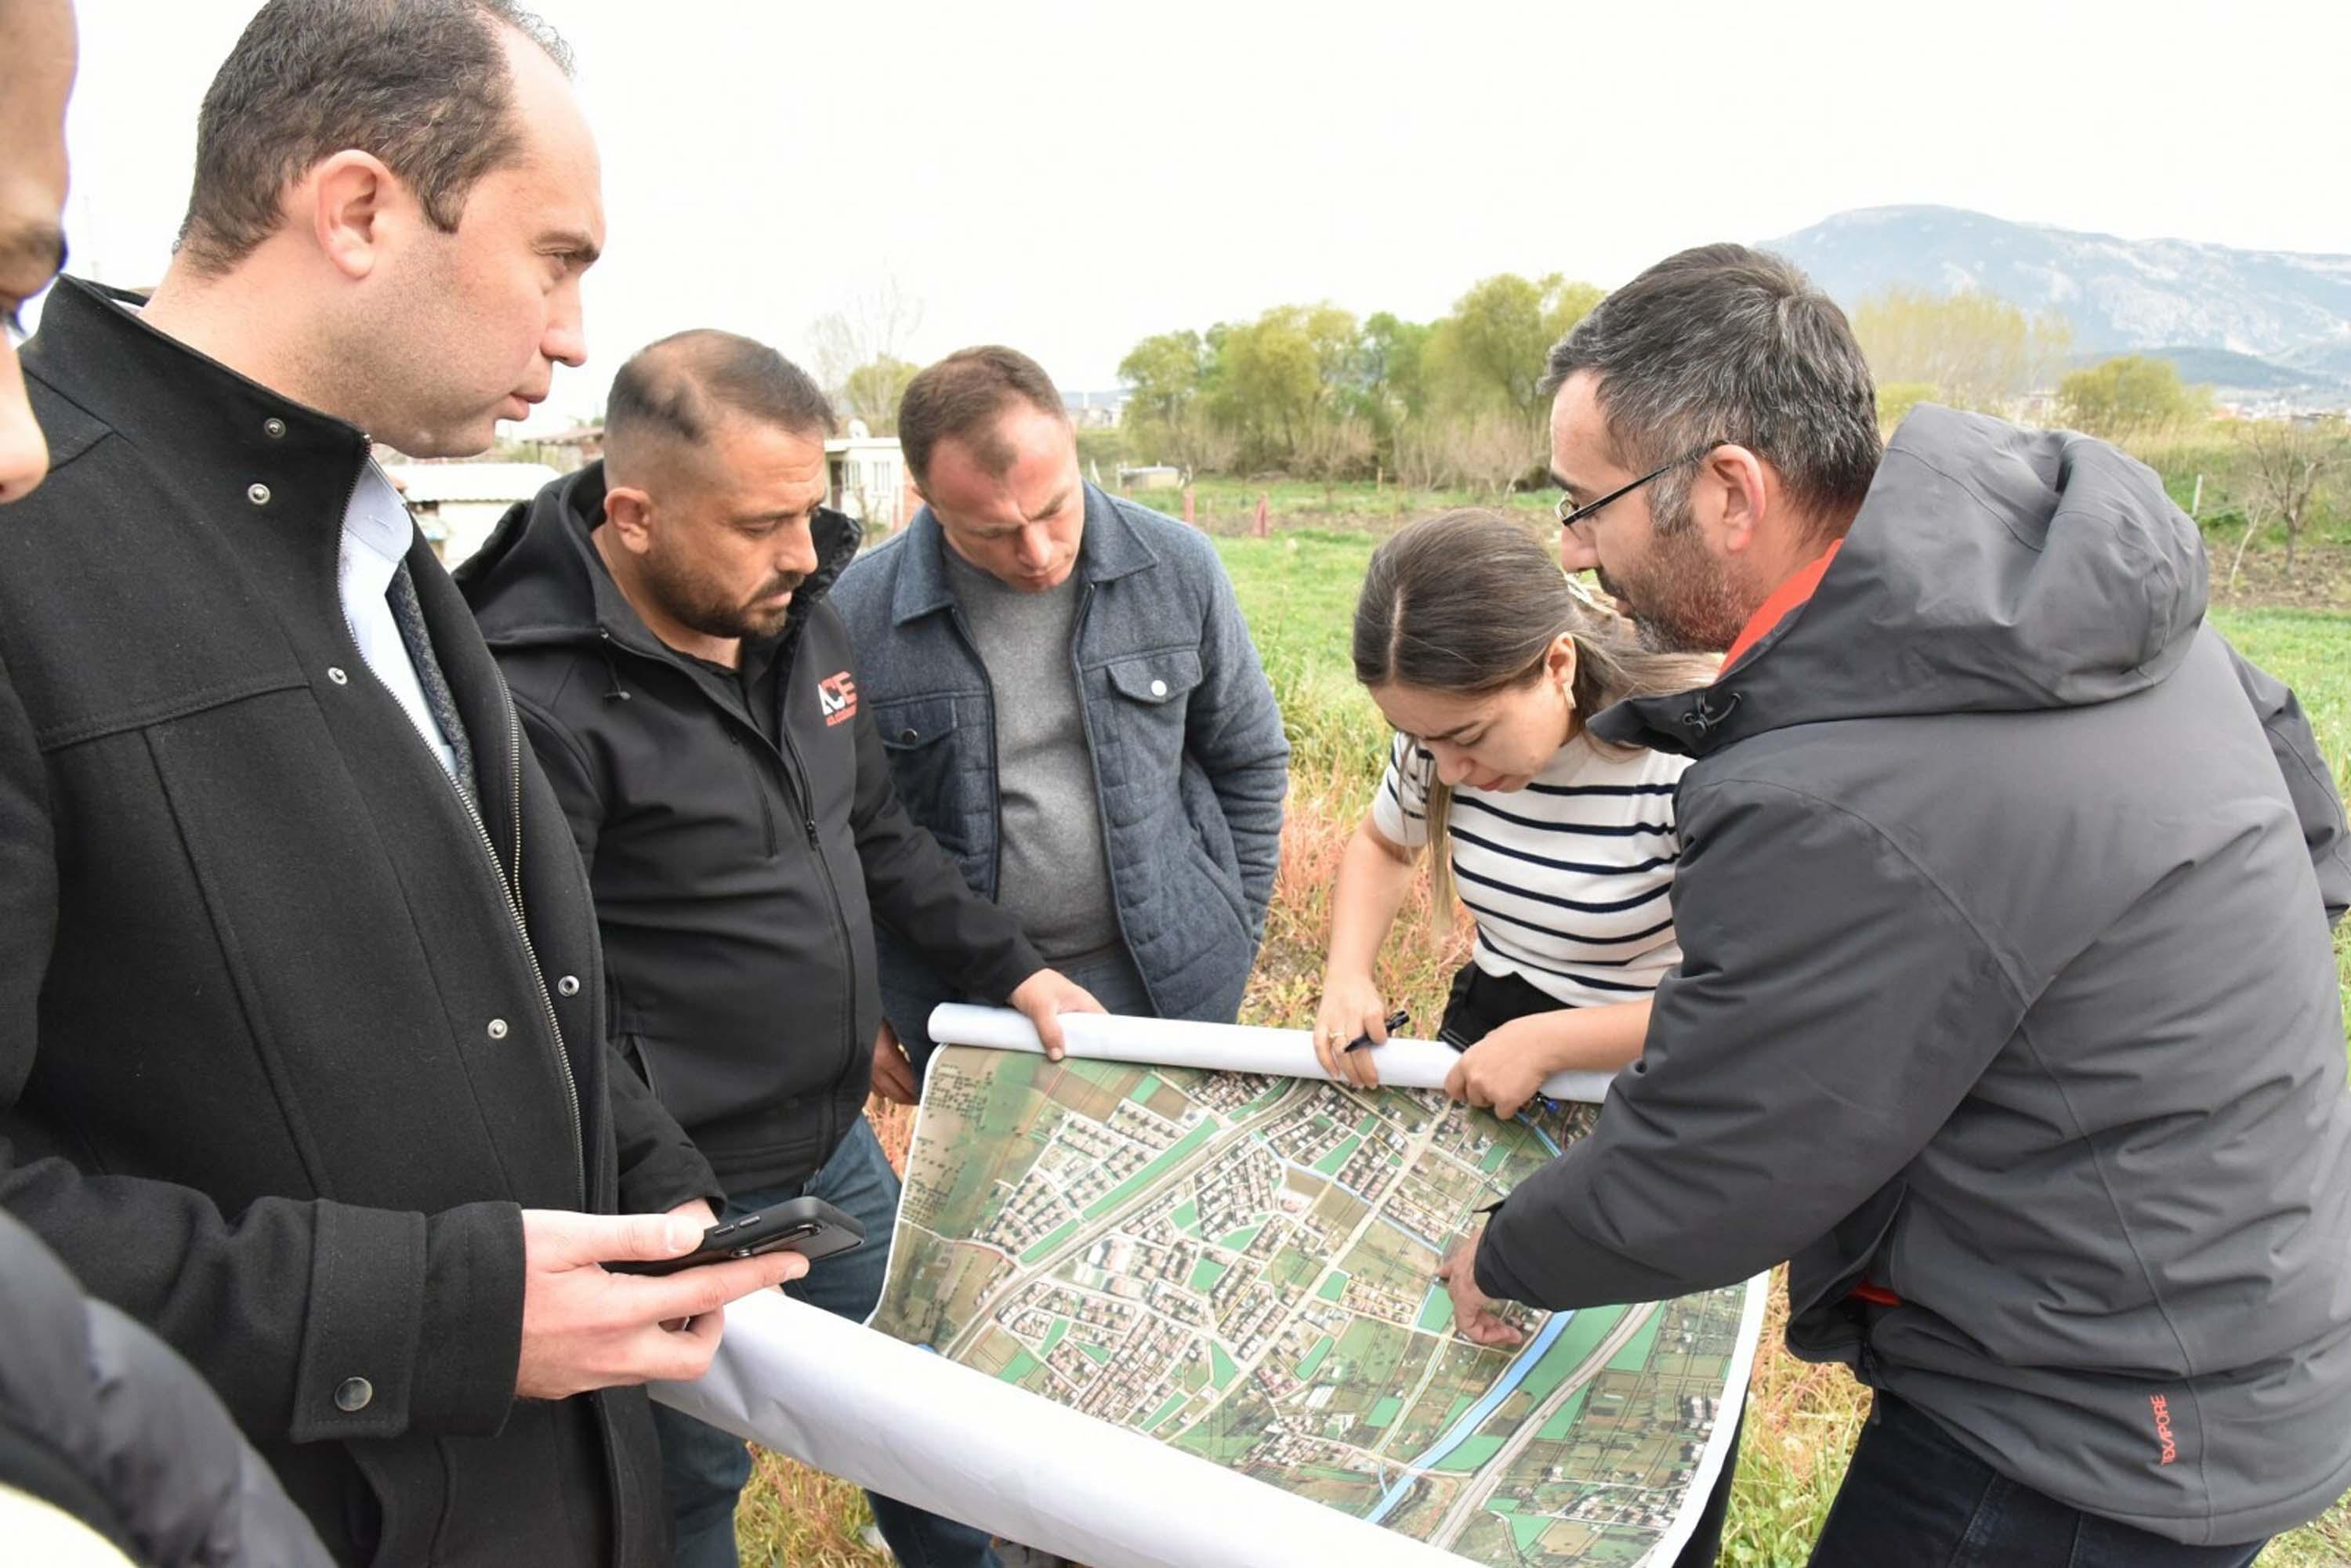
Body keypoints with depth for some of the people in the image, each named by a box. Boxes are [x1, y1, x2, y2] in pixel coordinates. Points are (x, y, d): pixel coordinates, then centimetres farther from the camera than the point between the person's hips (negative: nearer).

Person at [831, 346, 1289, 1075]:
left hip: (1170, 984, 1)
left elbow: (1248, 762, 4)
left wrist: (1233, 942, 5)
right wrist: (864, 1015, 3)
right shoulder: (858, 613, -13)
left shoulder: (1178, 568, -8)